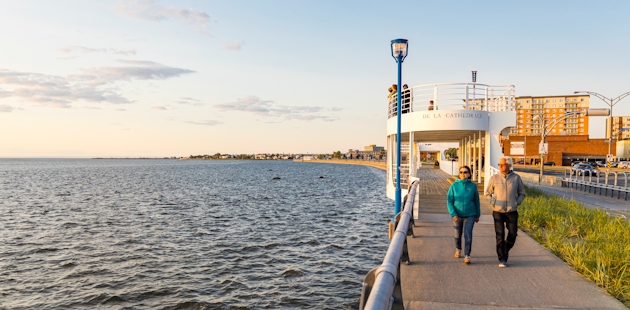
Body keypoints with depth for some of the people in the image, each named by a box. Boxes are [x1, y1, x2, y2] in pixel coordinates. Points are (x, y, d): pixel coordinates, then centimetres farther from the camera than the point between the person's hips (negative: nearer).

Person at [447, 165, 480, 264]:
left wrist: (478, 215, 13)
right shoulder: (454, 185, -7)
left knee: (468, 234, -14)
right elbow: (449, 201, -7)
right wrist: (453, 214, -17)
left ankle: (467, 256, -8)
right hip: (457, 215, 1)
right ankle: (458, 249, 42)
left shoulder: (473, 186, -5)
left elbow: (476, 201, 6)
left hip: (470, 215, -1)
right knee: (458, 234, 16)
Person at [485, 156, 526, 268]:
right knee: (500, 236, -2)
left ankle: (506, 250, 33)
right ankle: (502, 259, 6)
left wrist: (517, 203, -2)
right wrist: (493, 202, -4)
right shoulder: (494, 178, -1)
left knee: (512, 235, 4)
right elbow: (487, 193, 11)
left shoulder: (516, 178, 1)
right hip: (498, 212, -1)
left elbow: (522, 194, 12)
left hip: (512, 212, 1)